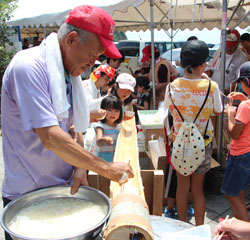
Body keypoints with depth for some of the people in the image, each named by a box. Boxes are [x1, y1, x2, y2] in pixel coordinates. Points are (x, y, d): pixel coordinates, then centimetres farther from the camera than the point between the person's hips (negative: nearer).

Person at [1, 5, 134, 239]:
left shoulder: (69, 73, 5)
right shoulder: (28, 67, -22)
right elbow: (50, 137, -29)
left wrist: (80, 167, -7)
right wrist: (106, 168, -24)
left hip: (63, 188, 7)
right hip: (27, 196, -7)